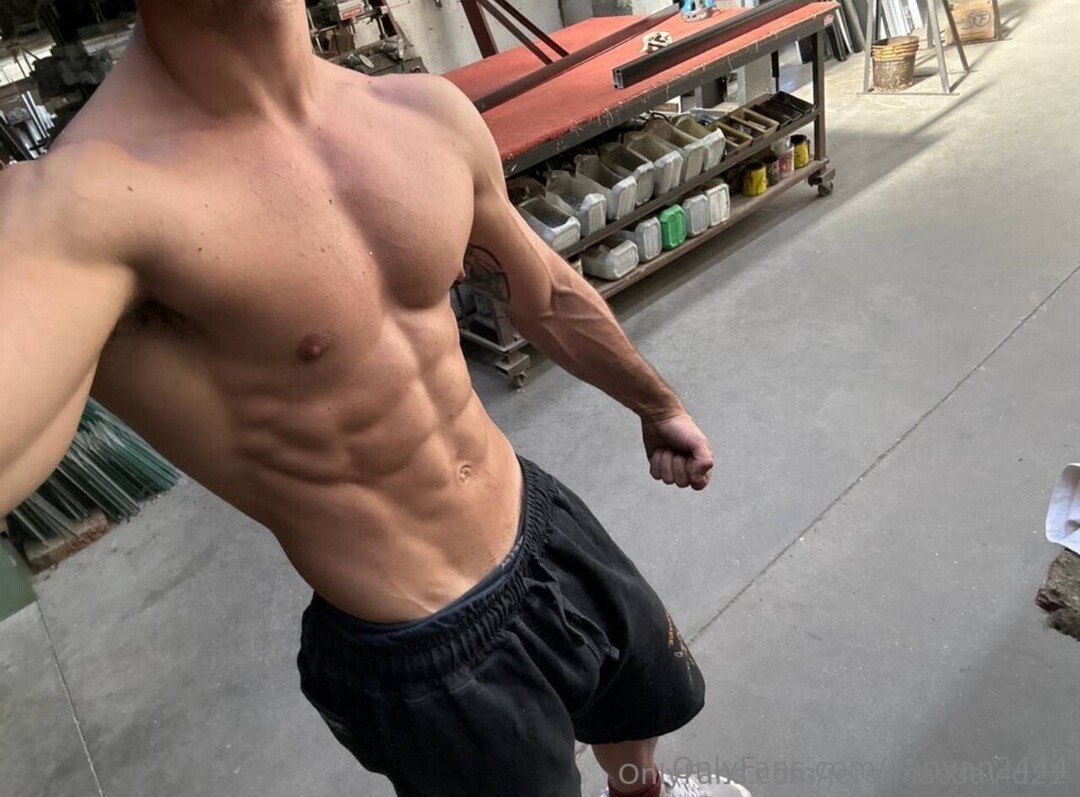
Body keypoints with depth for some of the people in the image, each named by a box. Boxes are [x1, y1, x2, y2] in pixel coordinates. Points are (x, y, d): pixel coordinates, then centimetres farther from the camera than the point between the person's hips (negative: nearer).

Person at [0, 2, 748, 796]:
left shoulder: (428, 111, -7)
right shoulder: (88, 201, -26)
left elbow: (547, 293, 9)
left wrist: (656, 403, 20)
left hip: (543, 522, 7)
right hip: (424, 656, -6)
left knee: (649, 700, 32)